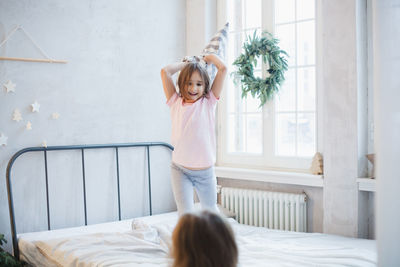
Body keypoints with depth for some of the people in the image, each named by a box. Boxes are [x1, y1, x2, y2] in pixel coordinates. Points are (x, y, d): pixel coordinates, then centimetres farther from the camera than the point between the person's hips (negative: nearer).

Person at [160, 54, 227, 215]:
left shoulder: (208, 102, 0)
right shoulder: (176, 103, 2)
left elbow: (223, 68, -5)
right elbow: (165, 71, -3)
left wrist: (208, 58, 12)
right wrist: (187, 63, 8)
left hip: (206, 171, 1)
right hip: (180, 170, 0)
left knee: (210, 211, 19)